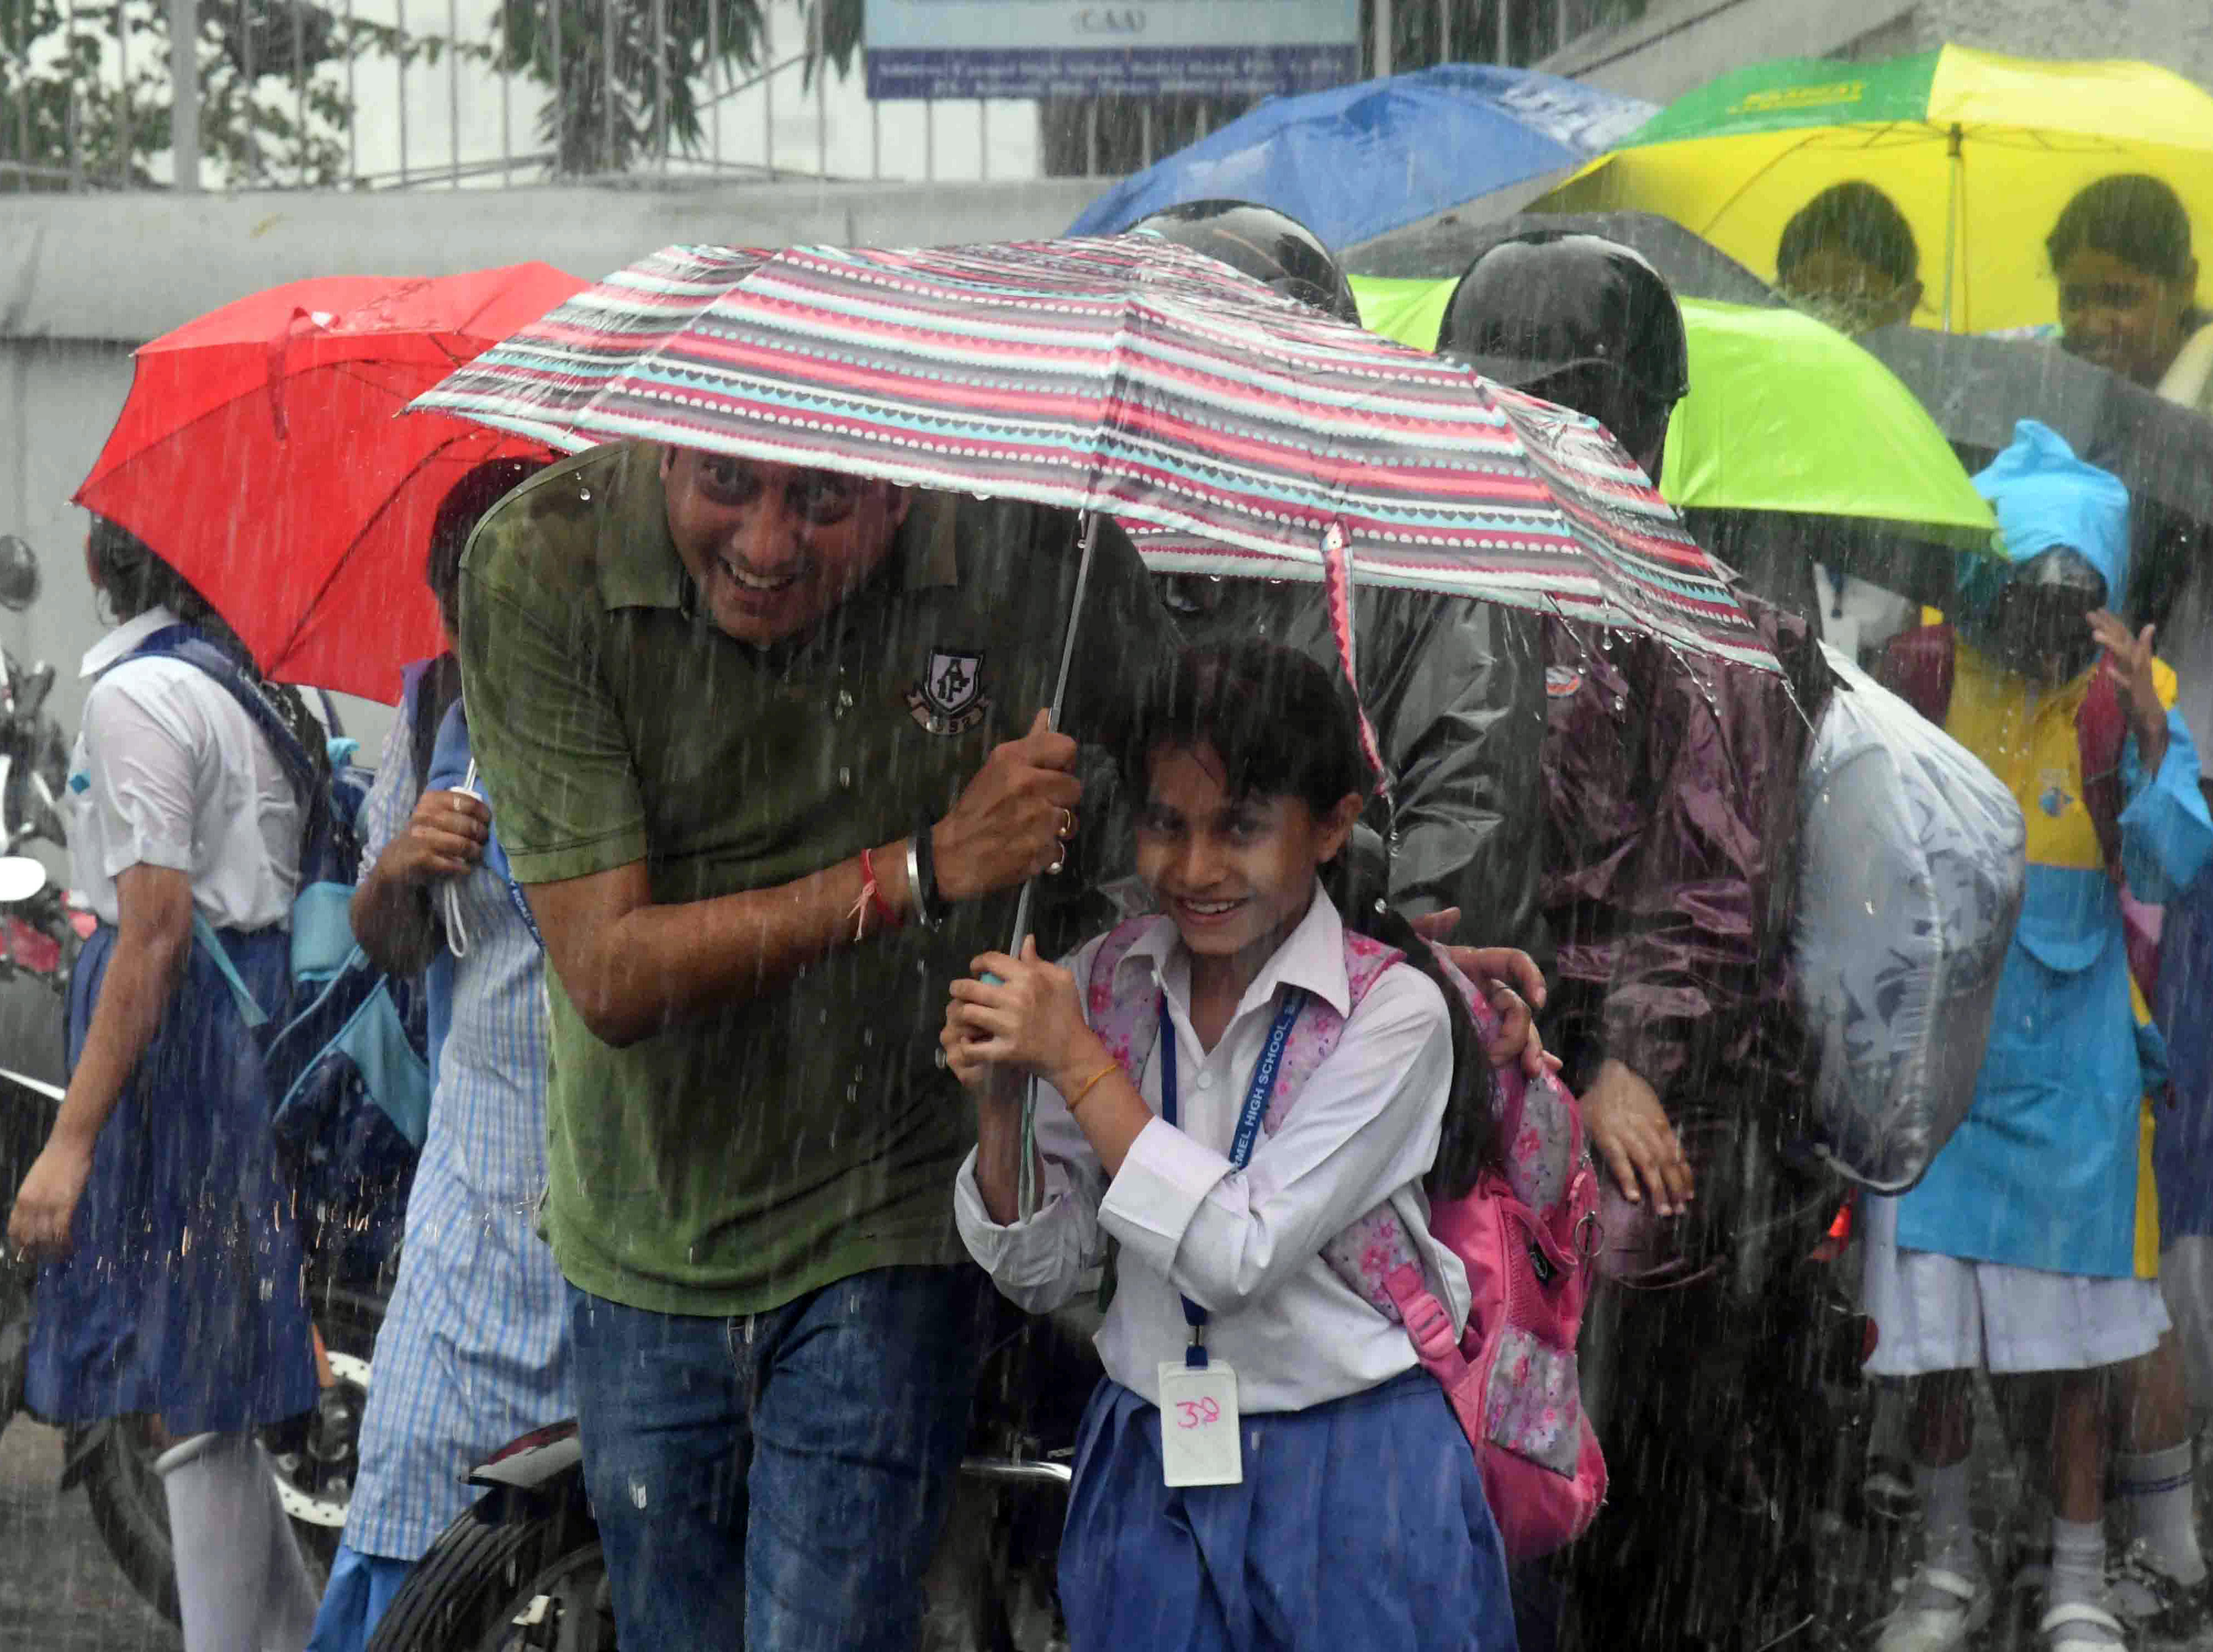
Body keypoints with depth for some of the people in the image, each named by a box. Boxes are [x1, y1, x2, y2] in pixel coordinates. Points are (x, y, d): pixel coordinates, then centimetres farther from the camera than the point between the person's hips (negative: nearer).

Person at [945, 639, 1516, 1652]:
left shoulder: (1394, 1010, -13)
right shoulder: (1105, 984, 0)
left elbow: (1240, 1256, -20)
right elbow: (1043, 1275, 4)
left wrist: (1078, 1062, -18)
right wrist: (999, 1102, -13)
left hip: (1355, 1483, -4)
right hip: (1152, 1473, 4)